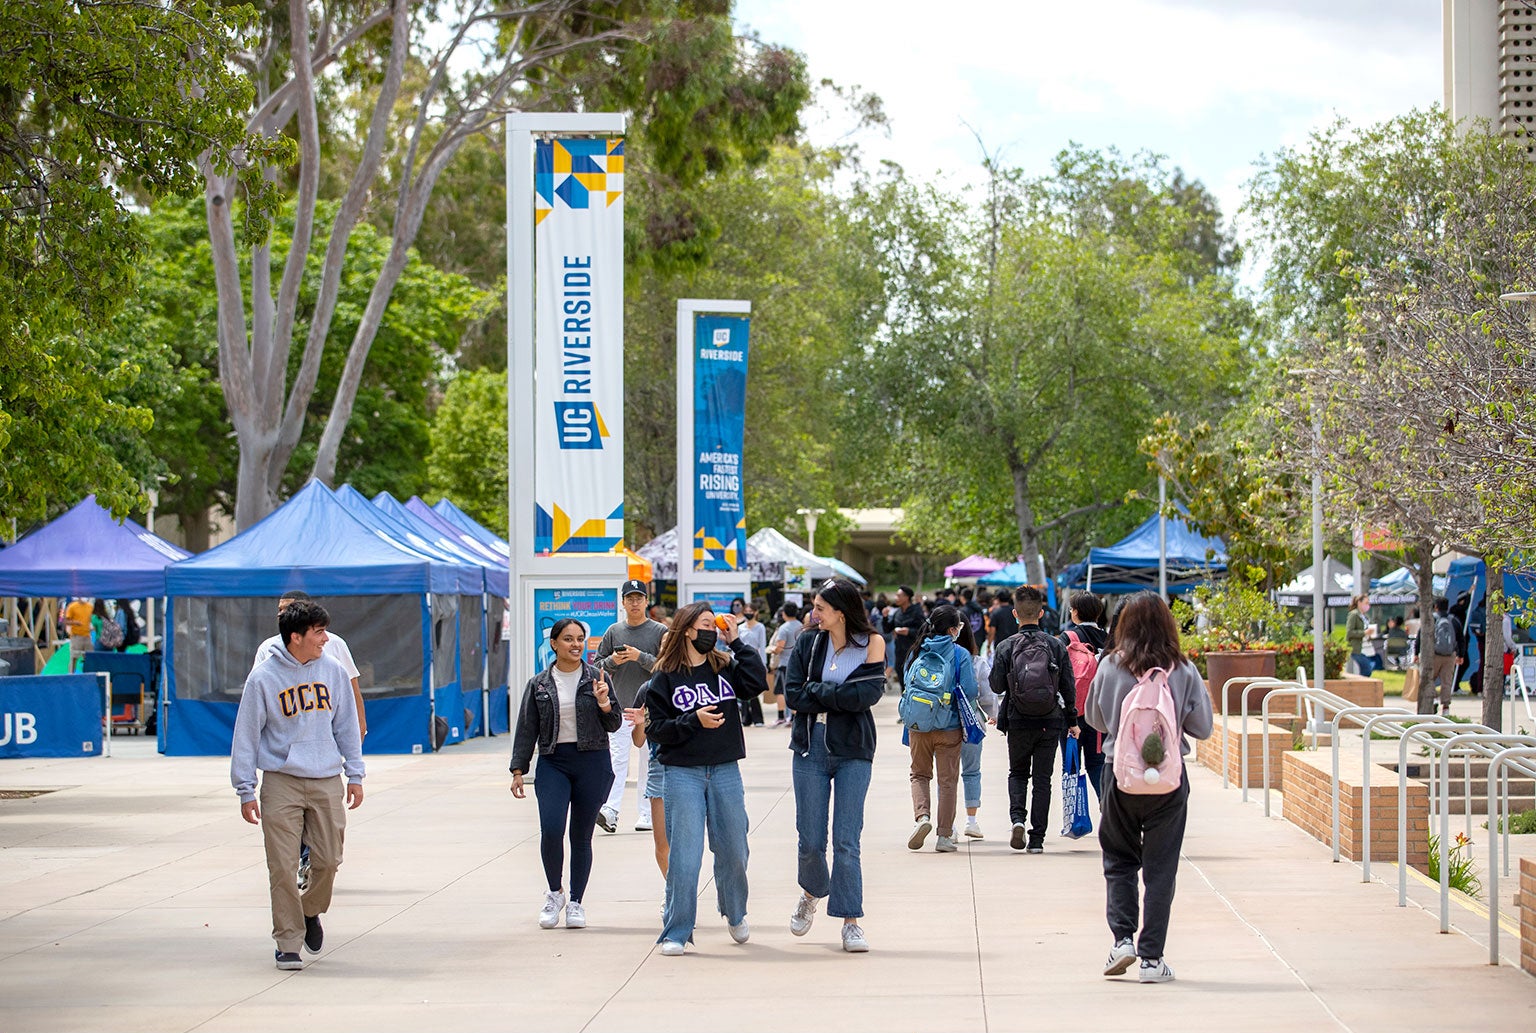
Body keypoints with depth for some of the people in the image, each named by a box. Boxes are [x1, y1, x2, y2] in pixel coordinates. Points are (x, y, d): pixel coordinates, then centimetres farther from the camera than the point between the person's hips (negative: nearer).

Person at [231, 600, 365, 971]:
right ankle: (288, 943, 5)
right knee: (282, 866, -5)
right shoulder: (263, 677, -5)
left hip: (326, 781, 3)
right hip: (281, 780, -3)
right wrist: (245, 790, -2)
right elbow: (246, 735, 0)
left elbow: (346, 724, 14)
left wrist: (354, 775, 12)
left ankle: (311, 911, 31)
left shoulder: (333, 670, 5)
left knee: (328, 861, 2)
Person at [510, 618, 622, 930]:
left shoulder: (597, 678, 4)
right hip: (553, 762, 0)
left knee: (581, 835, 4)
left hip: (592, 763, 0)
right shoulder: (539, 684, 6)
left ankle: (576, 902, 16)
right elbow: (527, 729, 10)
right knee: (551, 830, -15)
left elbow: (613, 726, 6)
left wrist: (604, 704, -14)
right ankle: (554, 893, 7)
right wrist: (518, 770, 5)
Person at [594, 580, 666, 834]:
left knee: (648, 762, 2)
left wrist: (640, 657, -16)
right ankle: (611, 810, -17)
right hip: (620, 706, 2)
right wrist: (612, 661, -7)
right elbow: (597, 666, 13)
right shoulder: (613, 632, 10)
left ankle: (646, 813, 7)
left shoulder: (660, 631, 2)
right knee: (617, 760, -8)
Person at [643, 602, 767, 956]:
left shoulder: (724, 667, 7)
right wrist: (694, 720, -17)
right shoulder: (665, 677, -1)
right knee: (684, 855, -6)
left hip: (725, 772, 3)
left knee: (733, 850, 10)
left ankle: (735, 913, 35)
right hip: (682, 773, -3)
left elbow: (758, 682, -10)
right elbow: (656, 728, -4)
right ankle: (676, 932, 1)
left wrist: (735, 642, -6)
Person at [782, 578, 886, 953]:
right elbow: (792, 694, -3)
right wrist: (841, 697, -10)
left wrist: (817, 690, -8)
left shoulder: (871, 643, -1)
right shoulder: (807, 643, 5)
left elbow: (869, 693, -13)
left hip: (853, 752, -2)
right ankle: (812, 892, 33)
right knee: (810, 840, 3)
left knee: (847, 841, -6)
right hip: (810, 748, 2)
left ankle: (851, 922, -1)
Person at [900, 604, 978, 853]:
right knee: (948, 779, 8)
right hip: (949, 727, -2)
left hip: (918, 725, 2)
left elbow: (906, 682, 7)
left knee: (919, 774, 17)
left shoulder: (916, 652, -1)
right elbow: (970, 692, -11)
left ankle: (921, 815, -8)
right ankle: (944, 835, 9)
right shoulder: (960, 654, -10)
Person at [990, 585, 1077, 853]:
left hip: (1018, 722, 0)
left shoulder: (1006, 646, -6)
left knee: (1018, 773, 18)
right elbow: (1069, 687, 0)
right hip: (1049, 722, 0)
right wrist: (1072, 720, 11)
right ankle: (1037, 838, 3)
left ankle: (1017, 816, -8)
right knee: (1042, 778, 7)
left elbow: (997, 686, -3)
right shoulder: (1056, 646, -3)